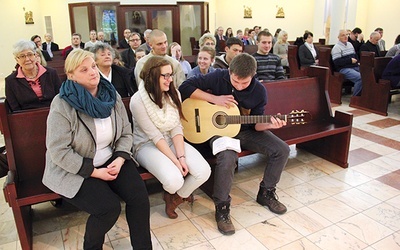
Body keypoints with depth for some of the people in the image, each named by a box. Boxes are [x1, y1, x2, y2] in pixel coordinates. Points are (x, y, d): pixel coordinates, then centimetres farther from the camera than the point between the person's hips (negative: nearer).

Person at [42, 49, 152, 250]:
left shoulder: (112, 96, -1)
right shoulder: (62, 104, -17)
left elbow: (126, 133, 3)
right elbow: (58, 151, -19)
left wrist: (119, 159, -14)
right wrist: (94, 172, -20)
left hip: (110, 160, 5)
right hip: (73, 170, -4)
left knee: (139, 195, -15)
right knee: (109, 206, -22)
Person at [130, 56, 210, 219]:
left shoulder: (173, 94, -2)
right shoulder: (138, 100, -18)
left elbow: (176, 128, -6)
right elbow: (154, 136, -19)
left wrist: (181, 156, -18)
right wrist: (175, 161, -21)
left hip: (173, 141, 5)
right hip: (147, 144, -5)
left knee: (203, 171, -19)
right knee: (174, 180, -31)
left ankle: (176, 197, 11)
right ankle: (177, 193, 11)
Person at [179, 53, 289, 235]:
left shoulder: (259, 92, -8)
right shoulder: (219, 77, -15)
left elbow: (255, 124, -2)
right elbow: (185, 87, -18)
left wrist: (268, 124, -25)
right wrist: (214, 98, -25)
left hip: (245, 131, 4)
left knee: (282, 150, -8)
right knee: (227, 157, -36)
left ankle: (266, 193, 13)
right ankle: (221, 208, -15)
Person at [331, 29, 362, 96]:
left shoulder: (350, 44, 22)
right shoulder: (336, 47, -4)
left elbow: (355, 55, 33)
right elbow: (337, 62, -15)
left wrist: (356, 60, 10)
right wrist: (350, 60, -12)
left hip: (355, 67, 8)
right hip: (344, 69, -8)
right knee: (360, 78, -29)